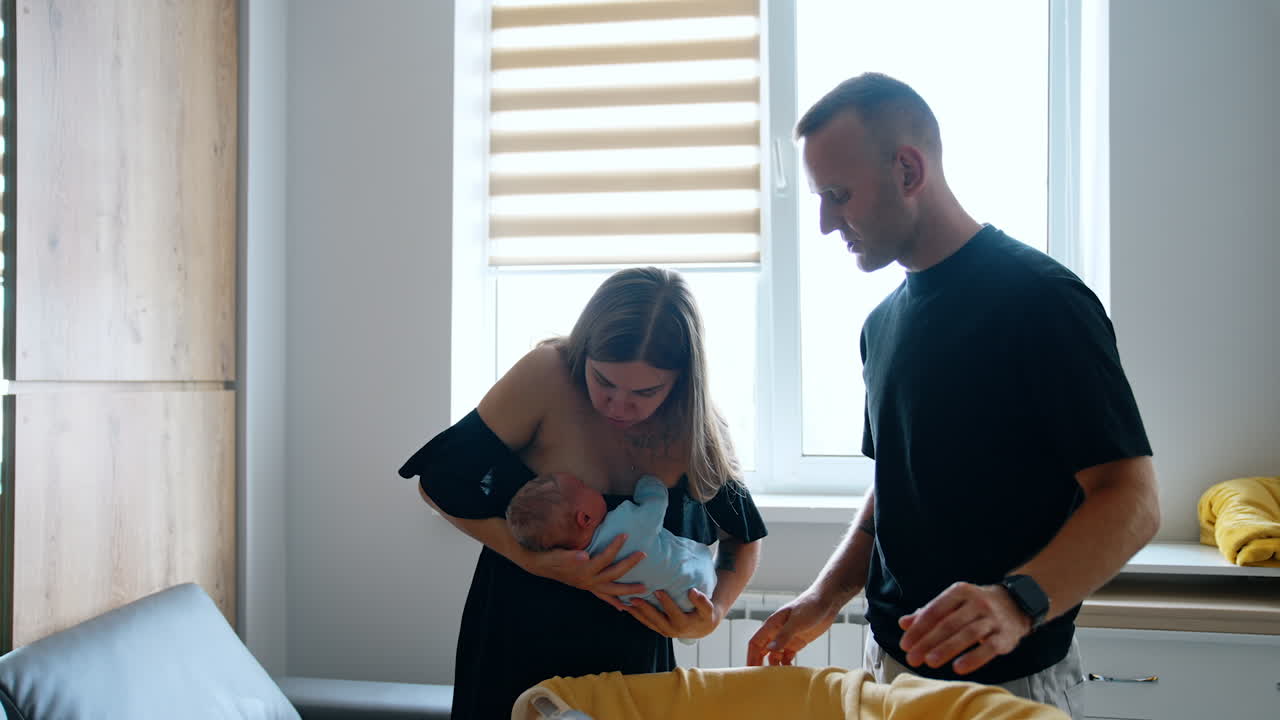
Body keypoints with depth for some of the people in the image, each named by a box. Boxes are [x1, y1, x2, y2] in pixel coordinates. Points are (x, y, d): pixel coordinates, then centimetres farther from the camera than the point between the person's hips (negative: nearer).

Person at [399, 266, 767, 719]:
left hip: (633, 657, 2)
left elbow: (744, 538, 1)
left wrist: (715, 613, -18)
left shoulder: (693, 427, -14)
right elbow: (440, 481, -15)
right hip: (518, 647, -2)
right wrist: (535, 561, -26)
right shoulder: (546, 376, -23)